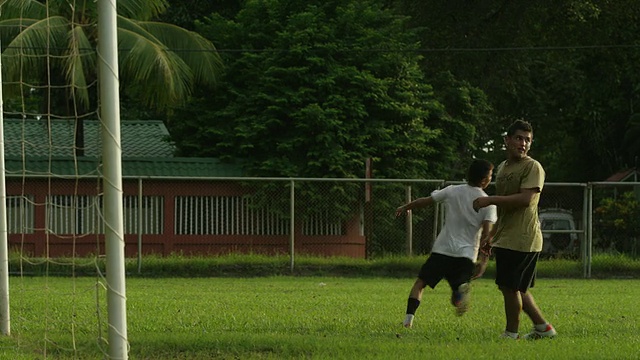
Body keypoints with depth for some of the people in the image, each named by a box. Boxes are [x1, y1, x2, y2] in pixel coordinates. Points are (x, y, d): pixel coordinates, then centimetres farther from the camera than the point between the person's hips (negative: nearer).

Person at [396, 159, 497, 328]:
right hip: (467, 254, 0)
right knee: (457, 301, 6)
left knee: (420, 283, 11)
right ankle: (461, 289, -30)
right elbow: (486, 235, -9)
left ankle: (409, 317, -9)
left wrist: (405, 207, 32)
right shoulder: (488, 204, 0)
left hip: (443, 250, 0)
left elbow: (425, 201, 13)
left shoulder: (452, 192, 4)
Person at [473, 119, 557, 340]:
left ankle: (511, 334, 4)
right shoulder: (502, 168, 18)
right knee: (516, 288, 14)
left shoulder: (533, 167, -10)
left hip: (522, 239, -9)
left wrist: (490, 200, -21)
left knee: (510, 287, -7)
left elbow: (526, 199, -23)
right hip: (505, 238, 9)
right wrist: (492, 234, 27)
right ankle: (543, 328, 24)